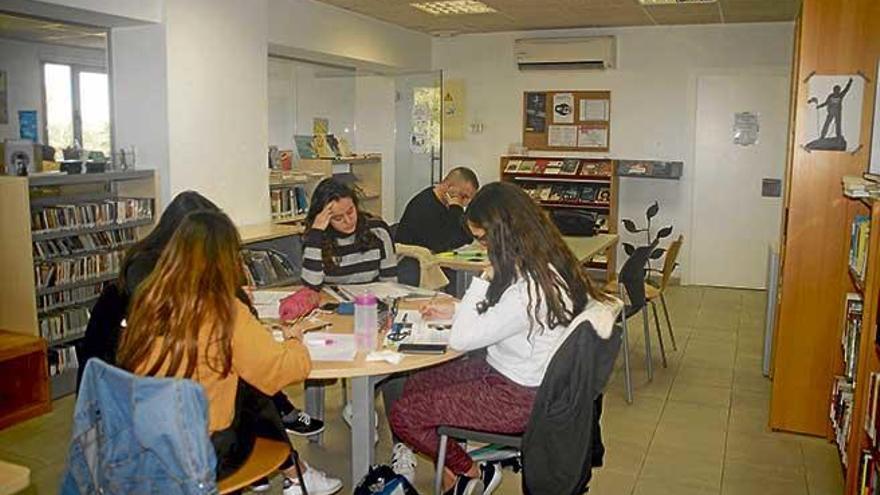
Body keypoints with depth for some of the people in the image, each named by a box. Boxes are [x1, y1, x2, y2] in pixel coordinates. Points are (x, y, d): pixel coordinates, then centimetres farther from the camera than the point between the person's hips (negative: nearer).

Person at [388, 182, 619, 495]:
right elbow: (498, 314, 16)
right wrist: (455, 310, 9)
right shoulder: (544, 264, -2)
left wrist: (483, 280, -22)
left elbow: (461, 339, -26)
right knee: (415, 385, 16)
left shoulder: (532, 288, -32)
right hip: (503, 370, 10)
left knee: (403, 416, -7)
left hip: (518, 397, -10)